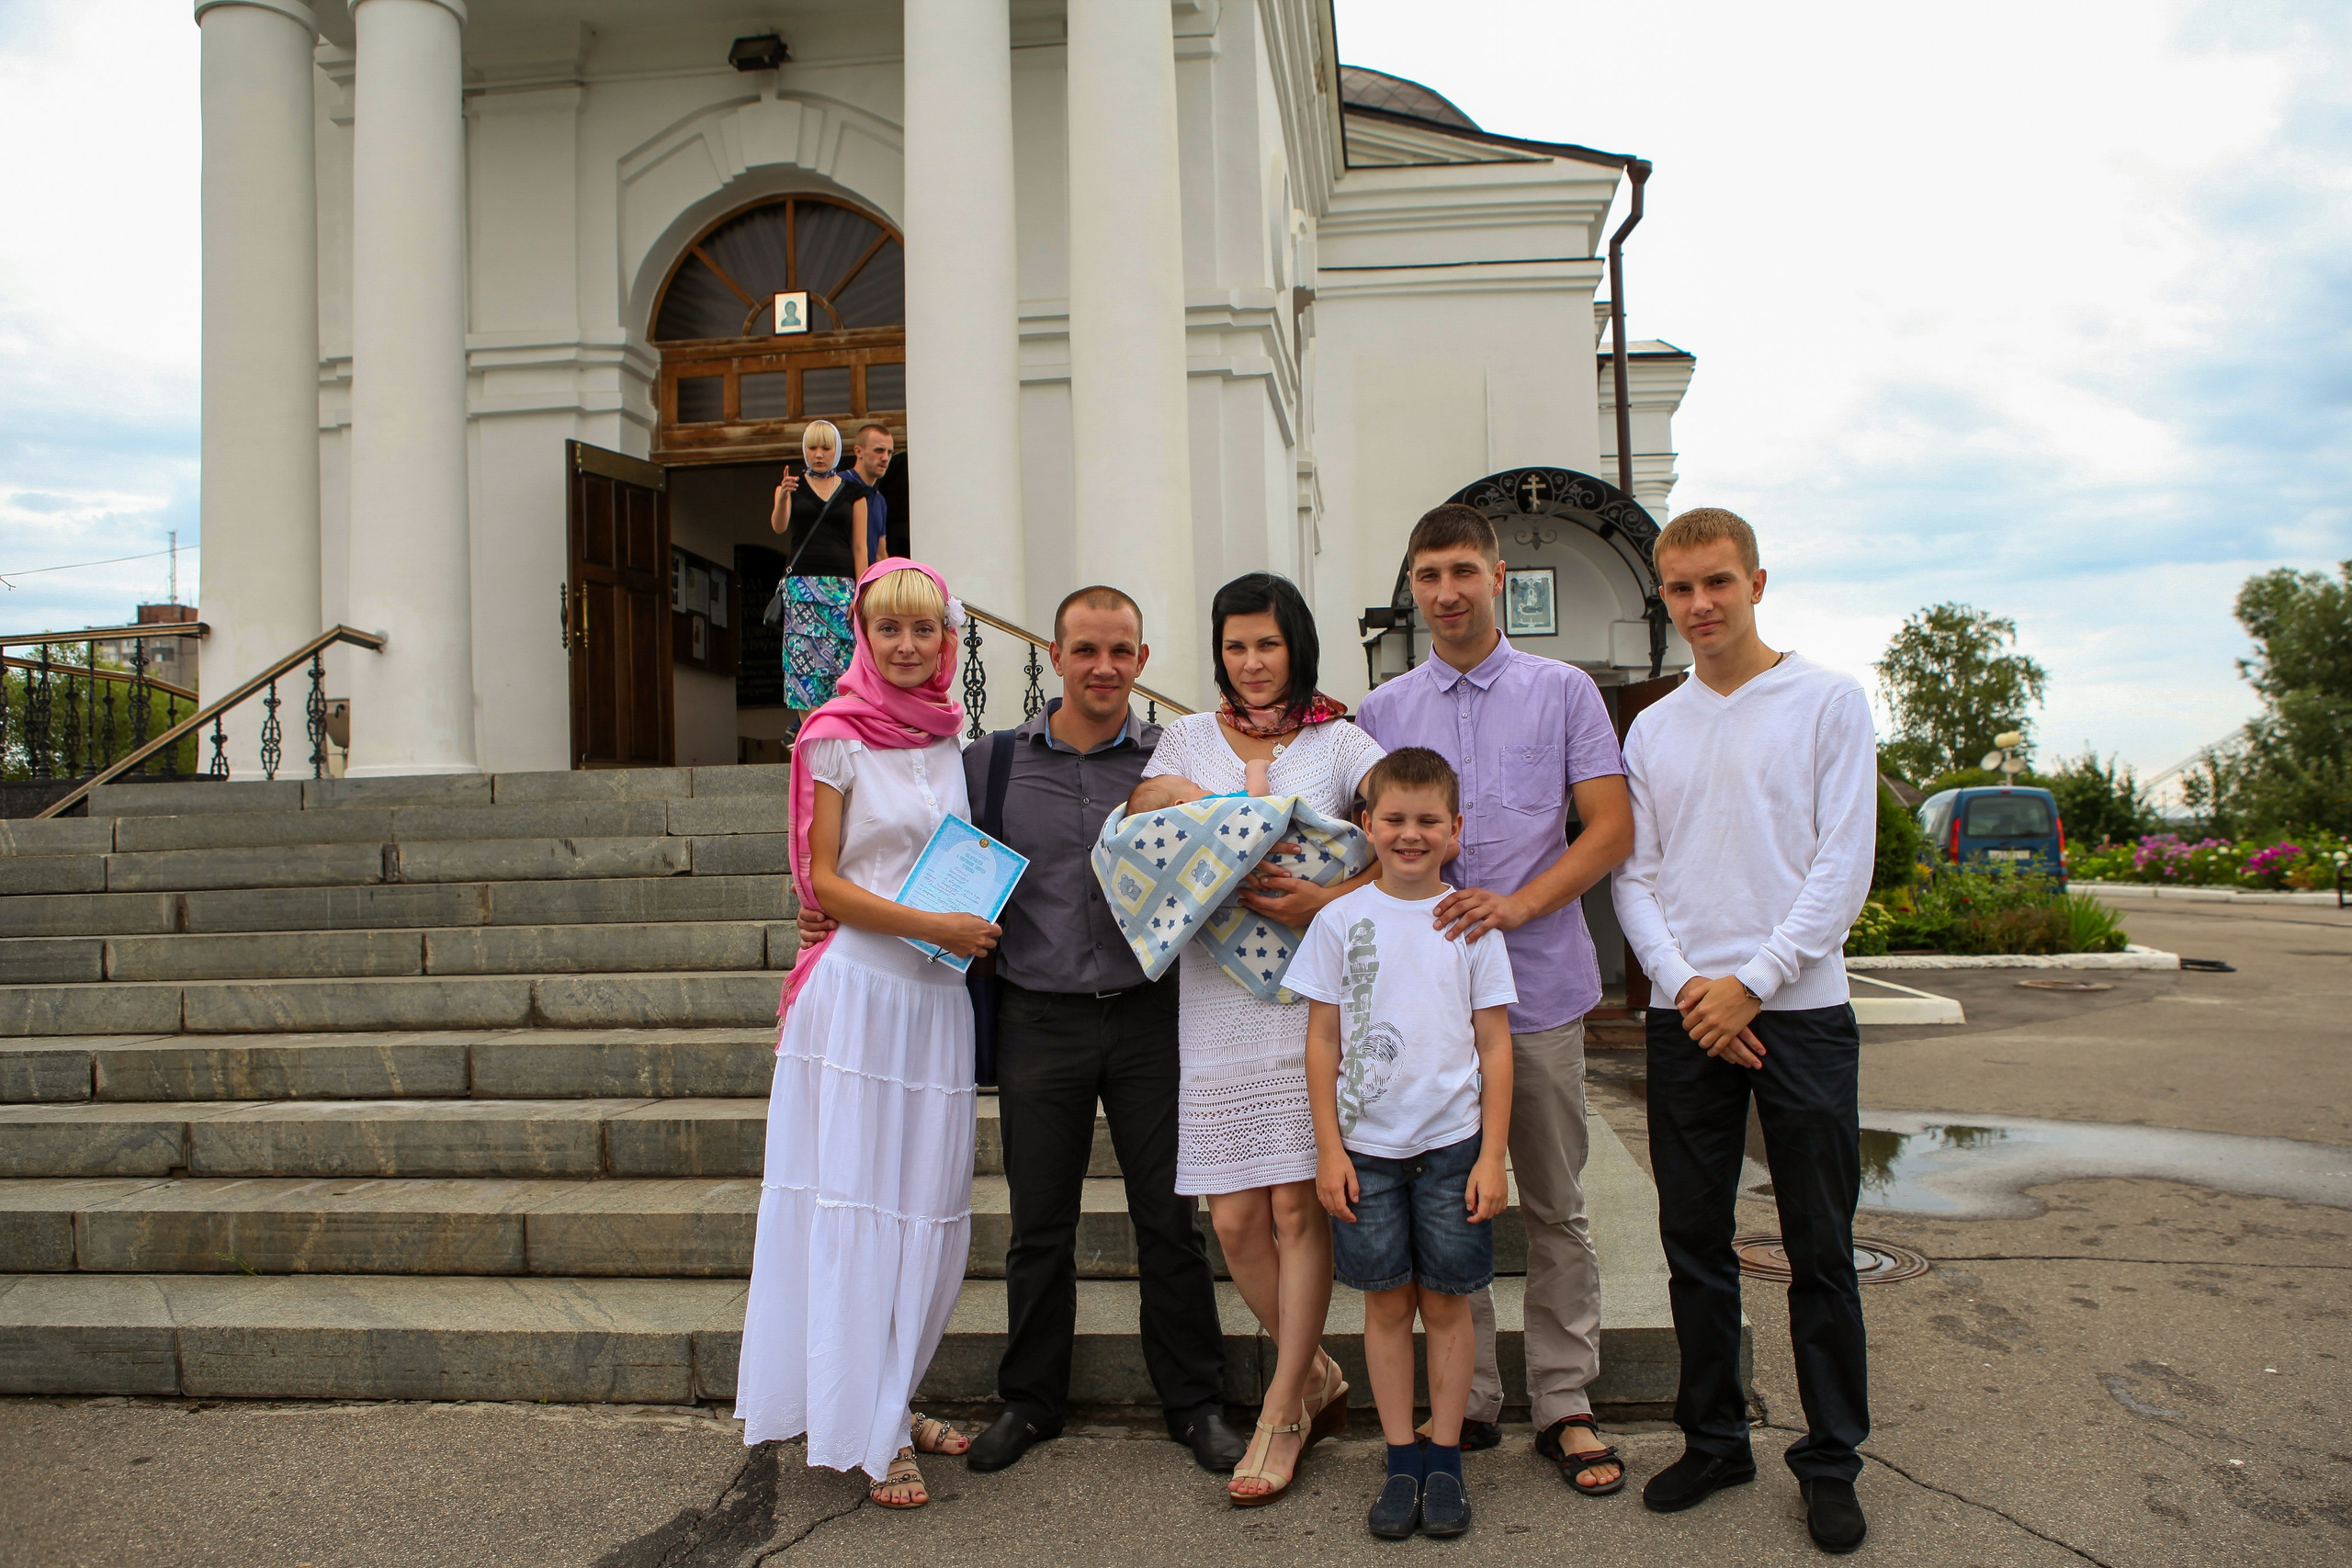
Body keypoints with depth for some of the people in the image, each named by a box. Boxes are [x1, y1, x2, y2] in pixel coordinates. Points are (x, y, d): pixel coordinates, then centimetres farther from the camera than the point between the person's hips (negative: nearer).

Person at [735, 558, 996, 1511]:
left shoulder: (950, 741, 12)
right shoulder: (837, 740, -4)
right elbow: (825, 880, -8)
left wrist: (980, 930, 2)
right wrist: (931, 926, -16)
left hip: (940, 993, 5)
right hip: (861, 988, -5)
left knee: (929, 1207, 10)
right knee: (858, 1203, -1)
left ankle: (893, 1401, 26)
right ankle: (870, 1434, 10)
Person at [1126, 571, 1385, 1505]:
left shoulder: (1338, 743, 7)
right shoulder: (1188, 737, 13)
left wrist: (1330, 900, -17)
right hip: (1216, 997, 2)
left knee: (1298, 1208, -1)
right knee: (1235, 1217, 2)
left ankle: (1282, 1413, 14)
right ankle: (1317, 1377, 25)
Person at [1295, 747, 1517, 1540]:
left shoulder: (1472, 922, 1)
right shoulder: (1341, 920, 0)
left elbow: (1495, 1046, 2)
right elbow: (1323, 1041, 3)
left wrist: (1492, 1155, -2)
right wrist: (1328, 1149, -2)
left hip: (1453, 1142, 0)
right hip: (1367, 1143, 0)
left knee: (1446, 1302, 7)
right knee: (1387, 1304, 8)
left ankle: (1445, 1461, 20)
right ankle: (1402, 1463, 19)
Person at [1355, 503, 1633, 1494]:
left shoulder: (1563, 693, 3)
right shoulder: (1382, 711, 10)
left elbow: (1612, 828, -3)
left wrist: (1518, 904, -16)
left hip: (1537, 987, -1)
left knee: (1555, 1209, 7)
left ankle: (1565, 1405, 19)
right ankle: (1466, 1401, 21)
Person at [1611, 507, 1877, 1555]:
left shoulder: (1827, 702, 1)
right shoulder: (1652, 730, 11)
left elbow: (1843, 865, -5)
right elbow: (1633, 879, 7)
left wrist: (1752, 981, -12)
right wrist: (1686, 985, -8)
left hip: (1801, 1010, -3)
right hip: (1685, 1018, 3)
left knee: (1820, 1251, 5)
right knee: (1694, 1245, 9)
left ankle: (1830, 1459, 19)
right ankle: (1714, 1438, 24)